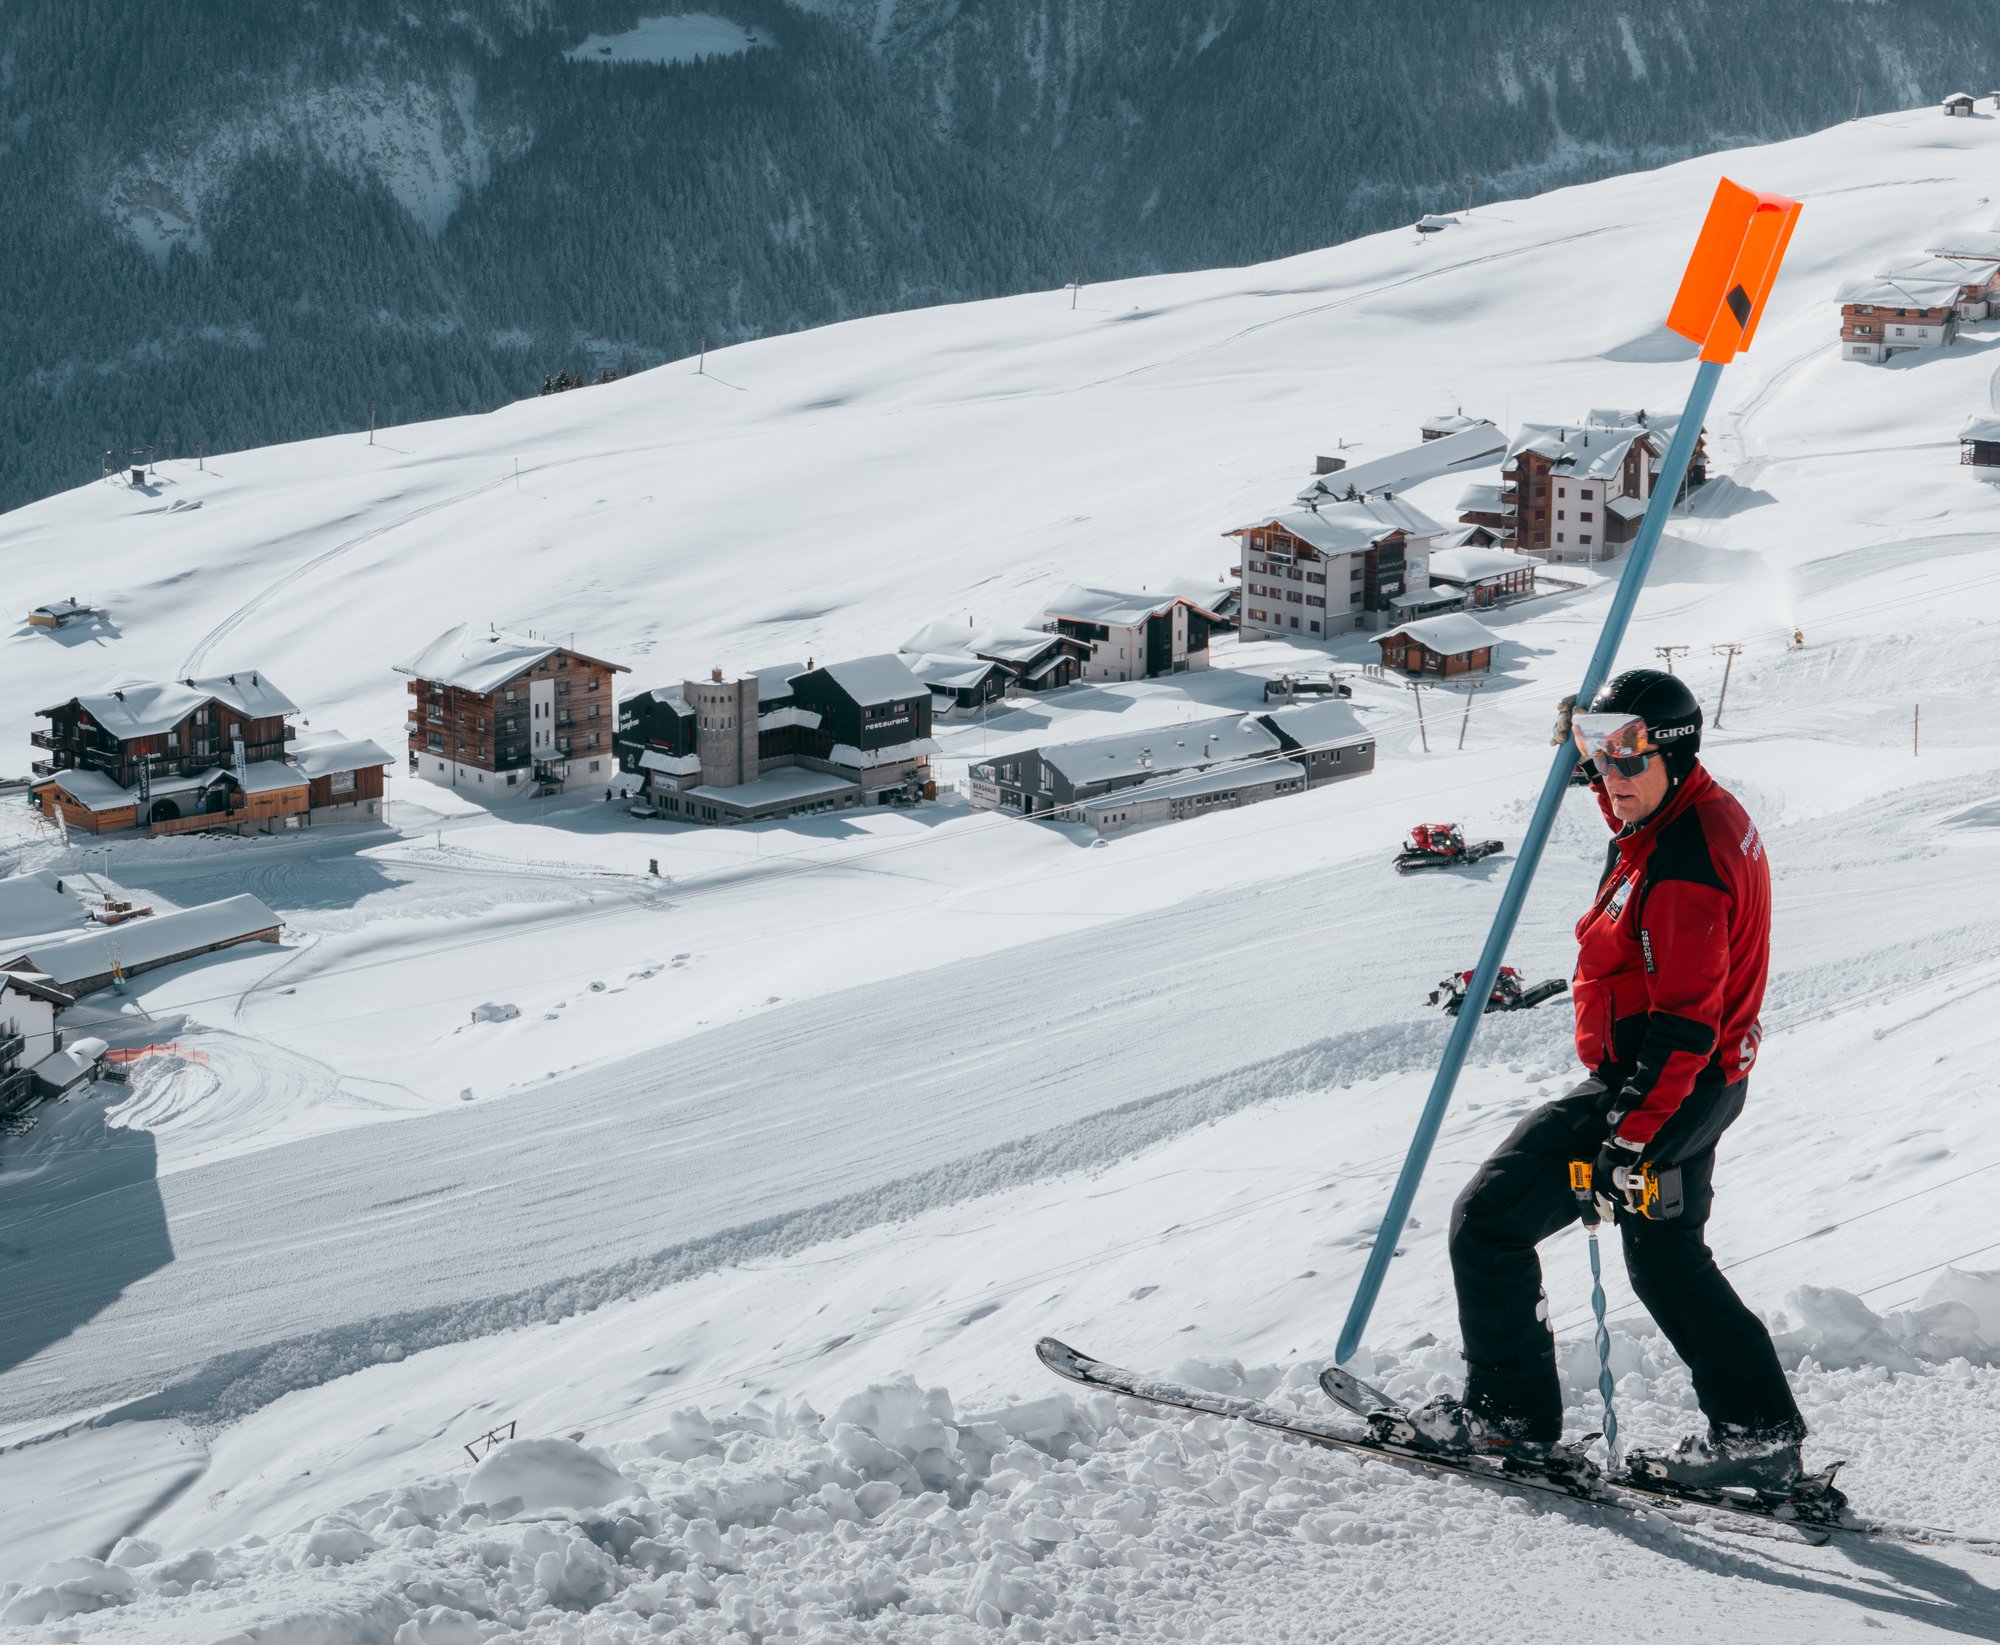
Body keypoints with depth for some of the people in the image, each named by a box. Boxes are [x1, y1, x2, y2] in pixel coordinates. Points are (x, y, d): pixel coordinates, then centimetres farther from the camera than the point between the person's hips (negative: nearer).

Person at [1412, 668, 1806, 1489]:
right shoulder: (1702, 811, 3)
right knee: (1666, 1257, 23)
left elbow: (1682, 1025, -28)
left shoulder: (1682, 868, -27)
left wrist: (1626, 1140, -28)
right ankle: (1759, 1432, 23)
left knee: (1488, 1222, -1)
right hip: (1701, 1083, 11)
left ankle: (1510, 1410, 10)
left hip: (1658, 1089, -11)